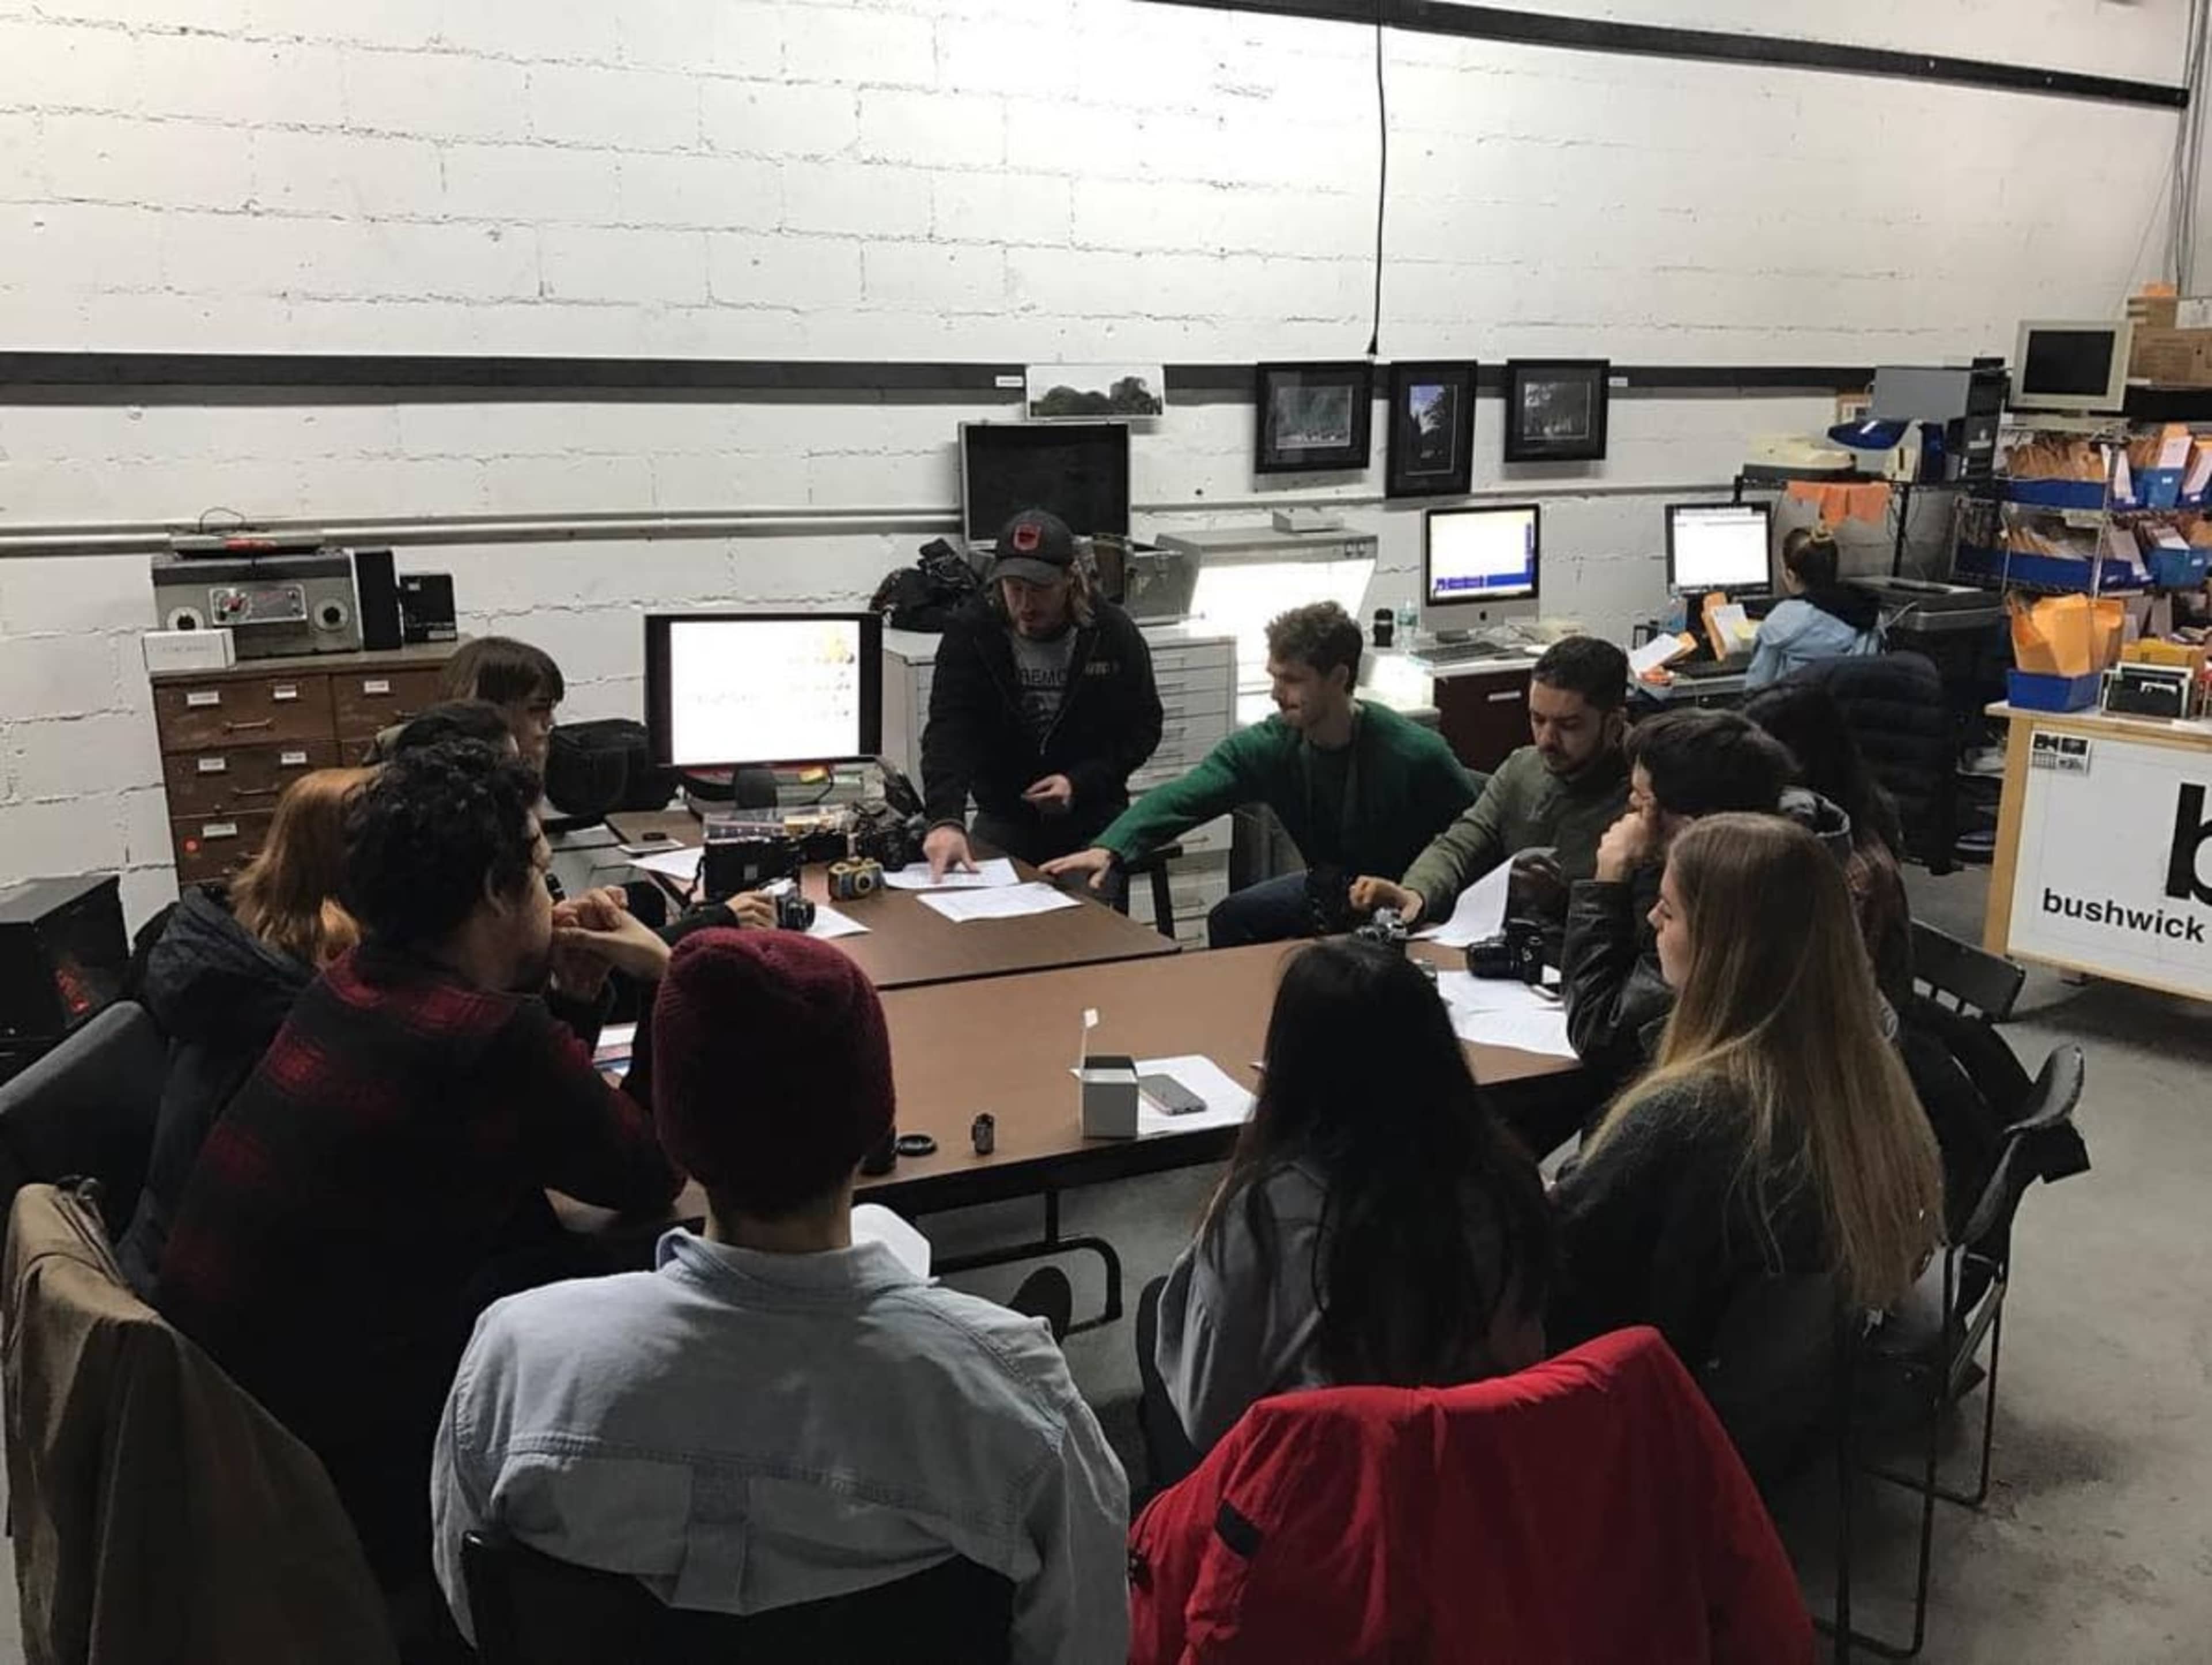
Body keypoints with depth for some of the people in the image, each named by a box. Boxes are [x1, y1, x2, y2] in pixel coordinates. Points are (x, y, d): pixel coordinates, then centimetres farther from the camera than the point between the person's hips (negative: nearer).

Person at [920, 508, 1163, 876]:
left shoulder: (1115, 633, -8)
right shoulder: (969, 632, -11)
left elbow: (1143, 727, 0)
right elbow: (949, 729, -22)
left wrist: (1081, 783, -16)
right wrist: (946, 819, -40)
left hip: (1094, 821, 0)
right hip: (1002, 820, 1)